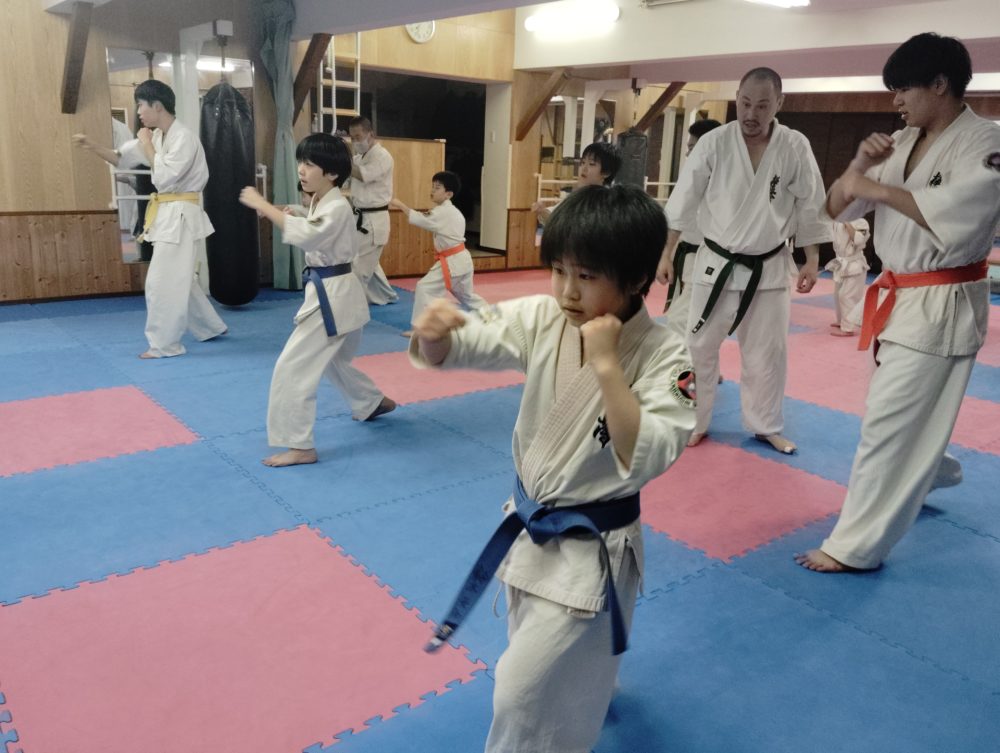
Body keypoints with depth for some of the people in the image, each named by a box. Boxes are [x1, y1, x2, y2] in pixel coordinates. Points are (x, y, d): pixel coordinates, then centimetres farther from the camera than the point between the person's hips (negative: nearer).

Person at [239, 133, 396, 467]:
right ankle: (375, 402, 47)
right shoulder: (319, 203, 11)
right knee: (332, 361, 26)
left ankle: (300, 446, -3)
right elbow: (313, 237, 21)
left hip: (333, 295, -10)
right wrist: (294, 215, 3)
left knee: (293, 367, -10)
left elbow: (306, 236, -36)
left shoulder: (337, 207, -19)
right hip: (331, 293, 10)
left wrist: (262, 205, -33)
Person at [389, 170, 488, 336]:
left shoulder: (443, 212, -16)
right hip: (461, 259, 10)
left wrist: (400, 205, -20)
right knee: (467, 295, 24)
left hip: (452, 262, -10)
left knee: (425, 287, -12)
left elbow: (420, 219, -24)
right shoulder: (451, 211, 15)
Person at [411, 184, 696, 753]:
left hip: (592, 547, -5)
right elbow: (460, 346, -14)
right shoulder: (543, 320, -10)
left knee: (526, 691, -2)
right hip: (530, 525, 6)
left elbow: (645, 460, -30)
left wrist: (607, 366, -35)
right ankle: (589, 685, 64)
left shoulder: (662, 355, -22)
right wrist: (434, 330, -37)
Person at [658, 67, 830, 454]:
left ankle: (766, 426, 27)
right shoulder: (713, 143, -8)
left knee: (768, 352, 10)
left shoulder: (795, 147, -6)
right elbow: (684, 200, -5)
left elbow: (810, 206, 2)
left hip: (770, 268, 1)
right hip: (716, 264, -1)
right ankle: (694, 421, 21)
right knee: (699, 346, 4)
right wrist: (666, 253, -6)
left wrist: (812, 260, 2)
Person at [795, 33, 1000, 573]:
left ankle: (855, 545, 1)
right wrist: (859, 165, -13)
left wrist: (879, 188, -25)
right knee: (913, 413, 26)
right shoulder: (903, 143, 7)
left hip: (941, 306, -8)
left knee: (889, 425, -8)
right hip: (900, 298, 8)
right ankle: (933, 471, 56)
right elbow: (836, 210, 5)